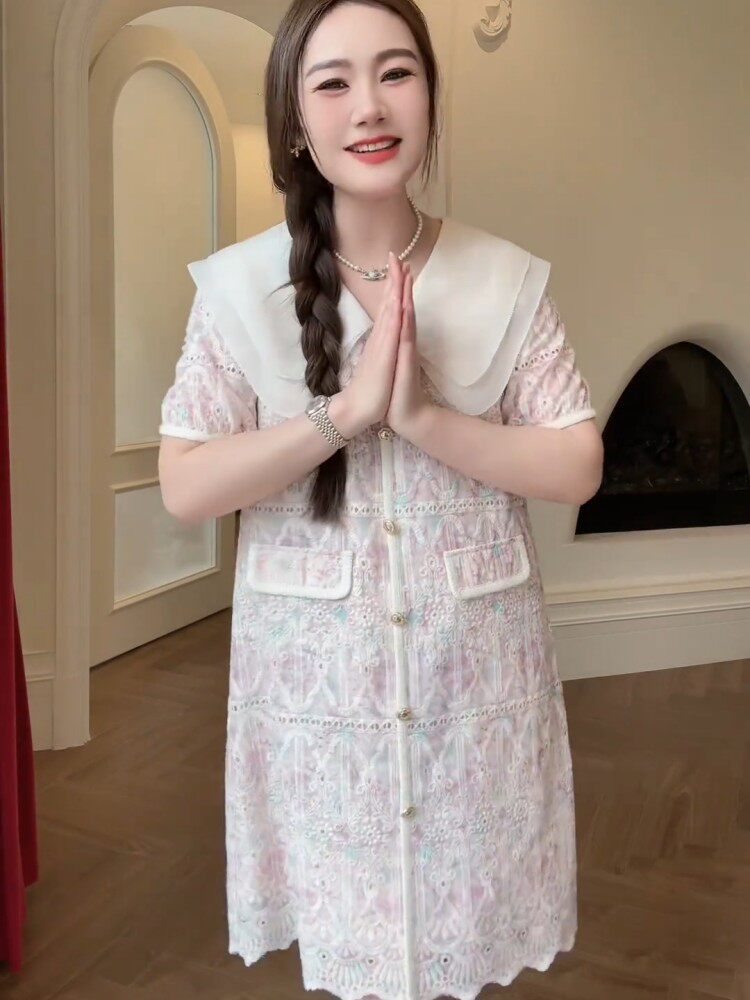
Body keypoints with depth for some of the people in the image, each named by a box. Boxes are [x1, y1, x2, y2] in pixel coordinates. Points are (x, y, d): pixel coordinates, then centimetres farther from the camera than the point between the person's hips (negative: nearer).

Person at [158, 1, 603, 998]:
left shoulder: (508, 280, -5)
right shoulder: (240, 286, -7)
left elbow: (578, 469, -6)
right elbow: (184, 487, -10)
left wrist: (428, 418, -21)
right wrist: (344, 411, -22)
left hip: (476, 660, 1)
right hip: (315, 666, 0)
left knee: (465, 914, 20)